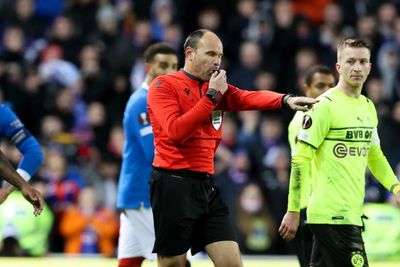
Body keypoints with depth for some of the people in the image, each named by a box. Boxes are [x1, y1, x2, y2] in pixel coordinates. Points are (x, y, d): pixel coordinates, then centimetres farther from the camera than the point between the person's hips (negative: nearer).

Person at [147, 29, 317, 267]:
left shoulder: (217, 88, 14)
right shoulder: (164, 86, -4)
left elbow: (250, 98, -4)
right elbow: (176, 131, -18)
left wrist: (286, 100, -24)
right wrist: (211, 96, -16)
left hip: (206, 184, 6)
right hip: (174, 185, -6)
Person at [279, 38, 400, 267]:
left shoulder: (368, 107, 14)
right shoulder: (325, 105, -10)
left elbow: (375, 157, 25)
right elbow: (300, 160, -11)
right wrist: (293, 211, -14)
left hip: (352, 212, 8)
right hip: (332, 214, -8)